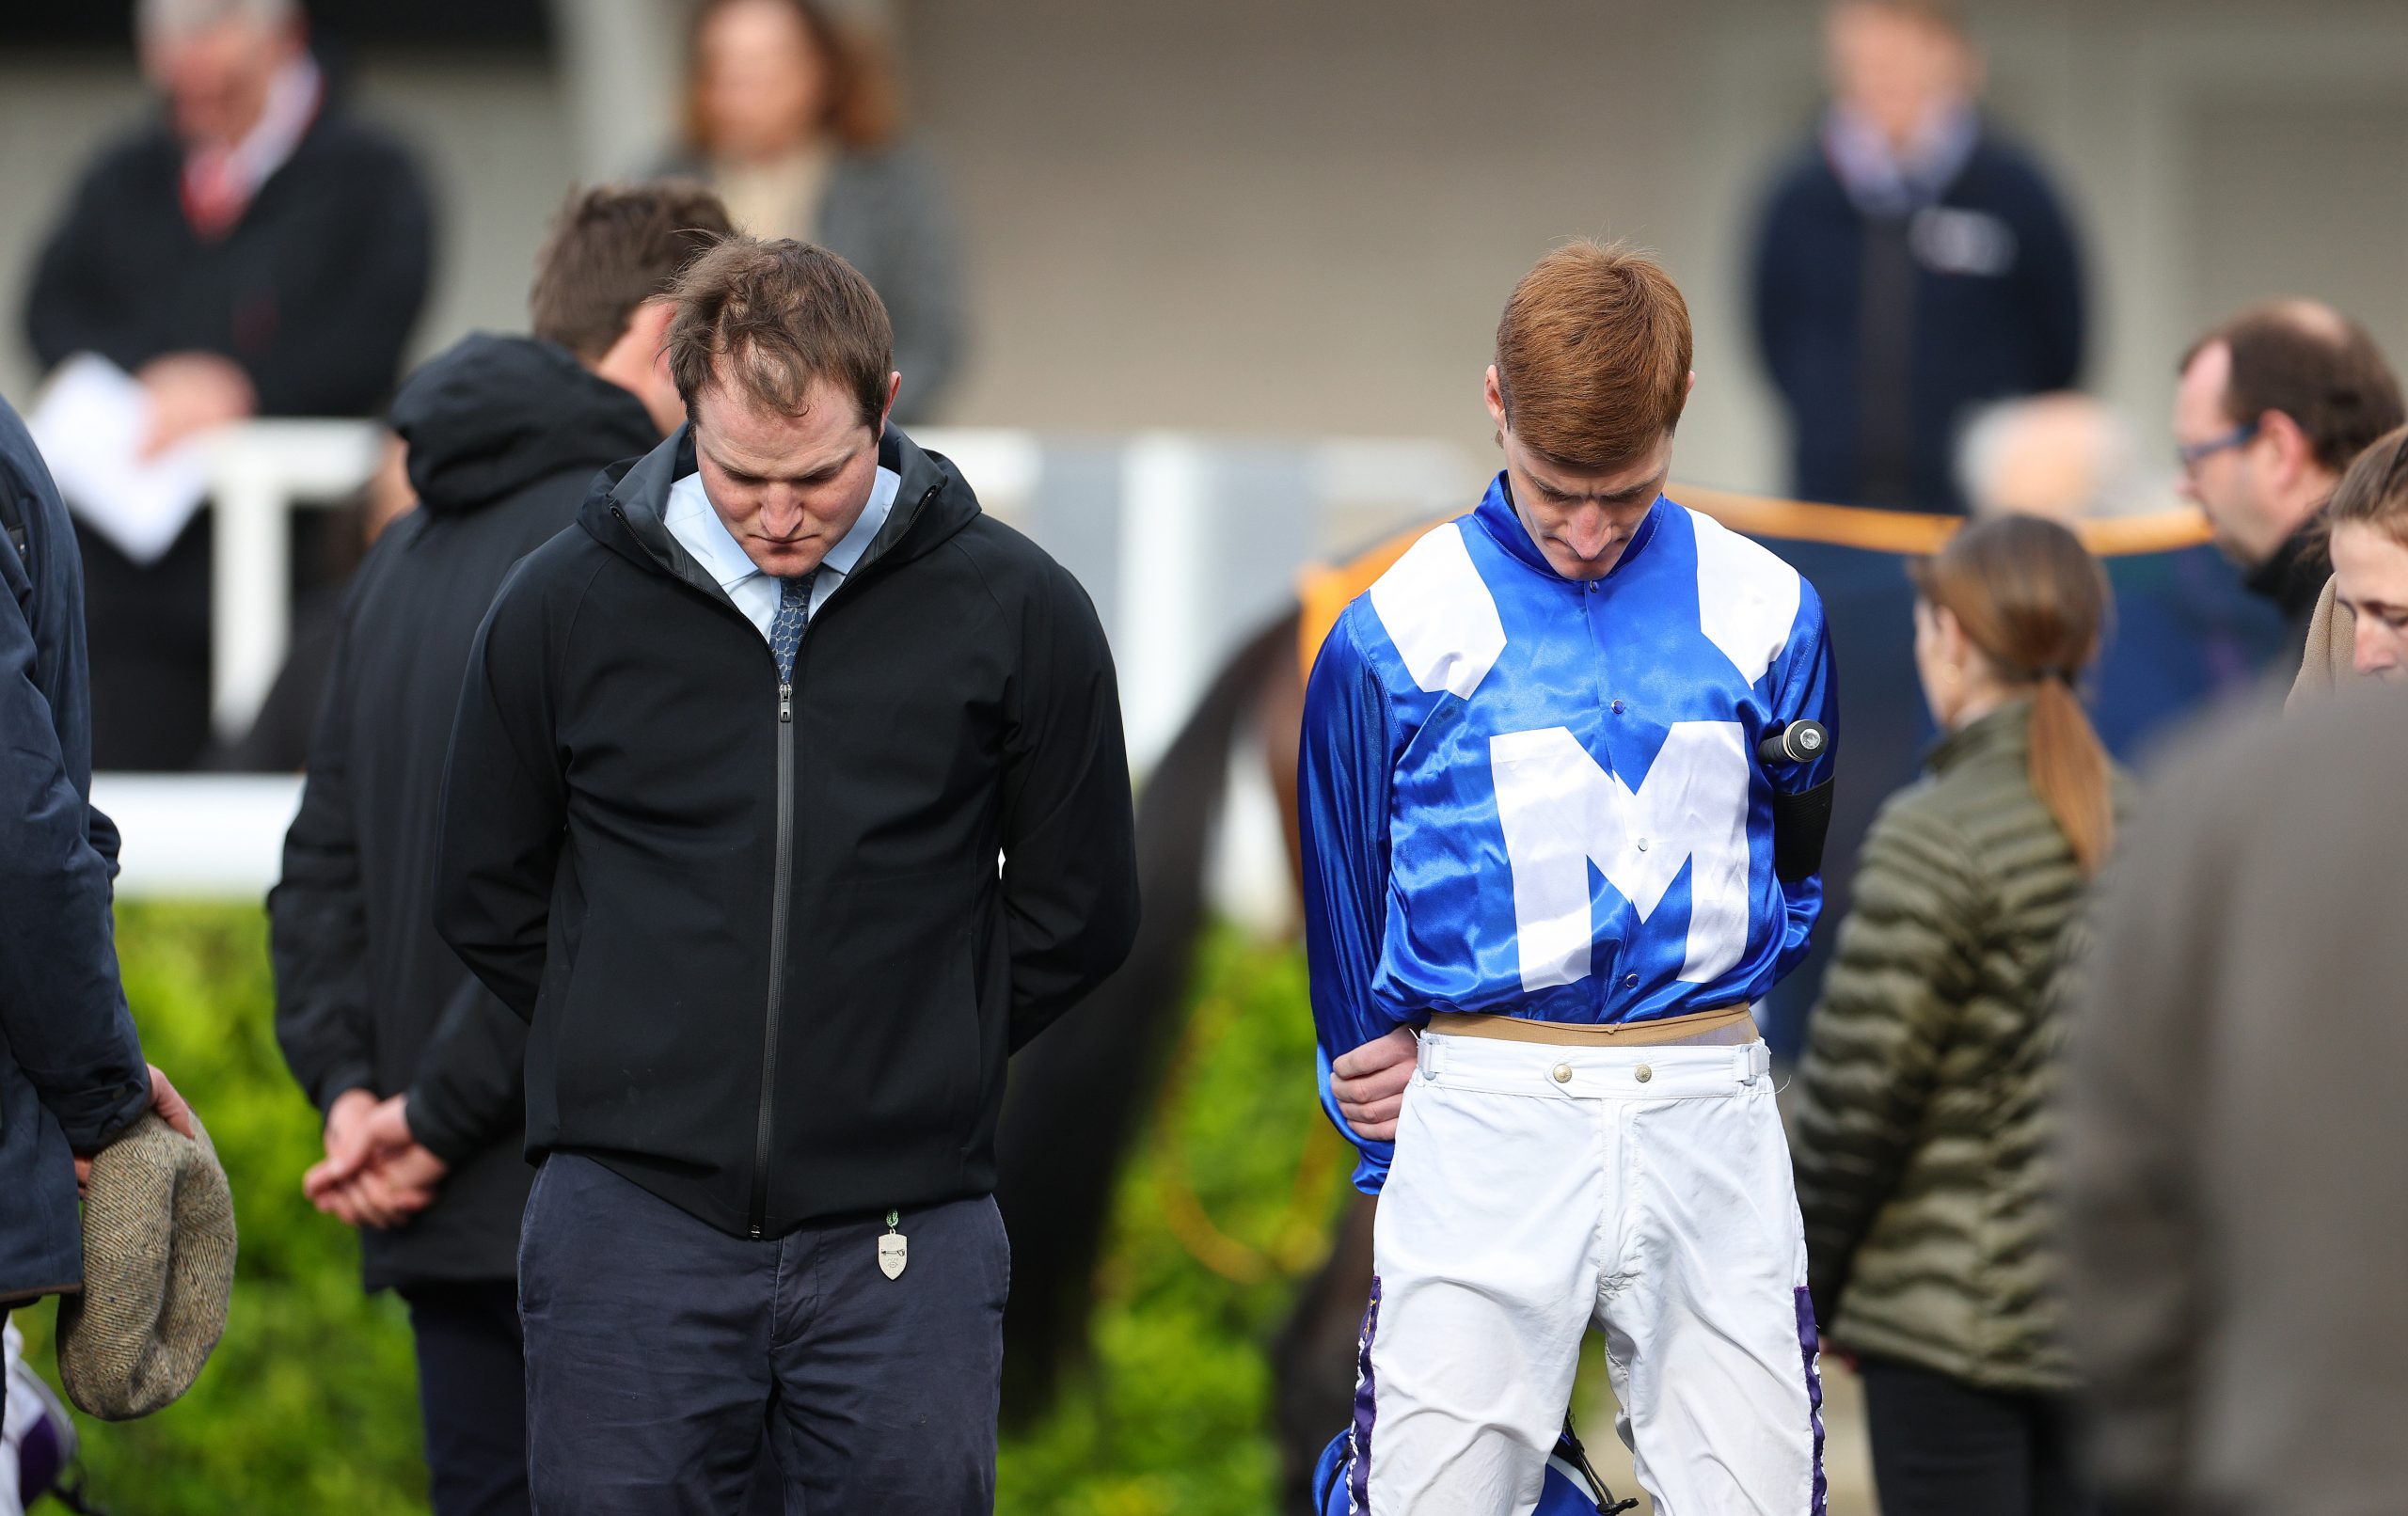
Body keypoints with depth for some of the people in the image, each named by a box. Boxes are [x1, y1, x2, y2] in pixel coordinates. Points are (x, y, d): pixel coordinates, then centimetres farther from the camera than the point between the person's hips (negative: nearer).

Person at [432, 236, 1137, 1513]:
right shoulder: (563, 606, 1)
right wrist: (654, 1065, 8)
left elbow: (1077, 915, 10)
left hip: (903, 1234, 0)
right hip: (630, 1218, 0)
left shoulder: (1015, 611, -1)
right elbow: (489, 901, 13)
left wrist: (917, 1061, 7)